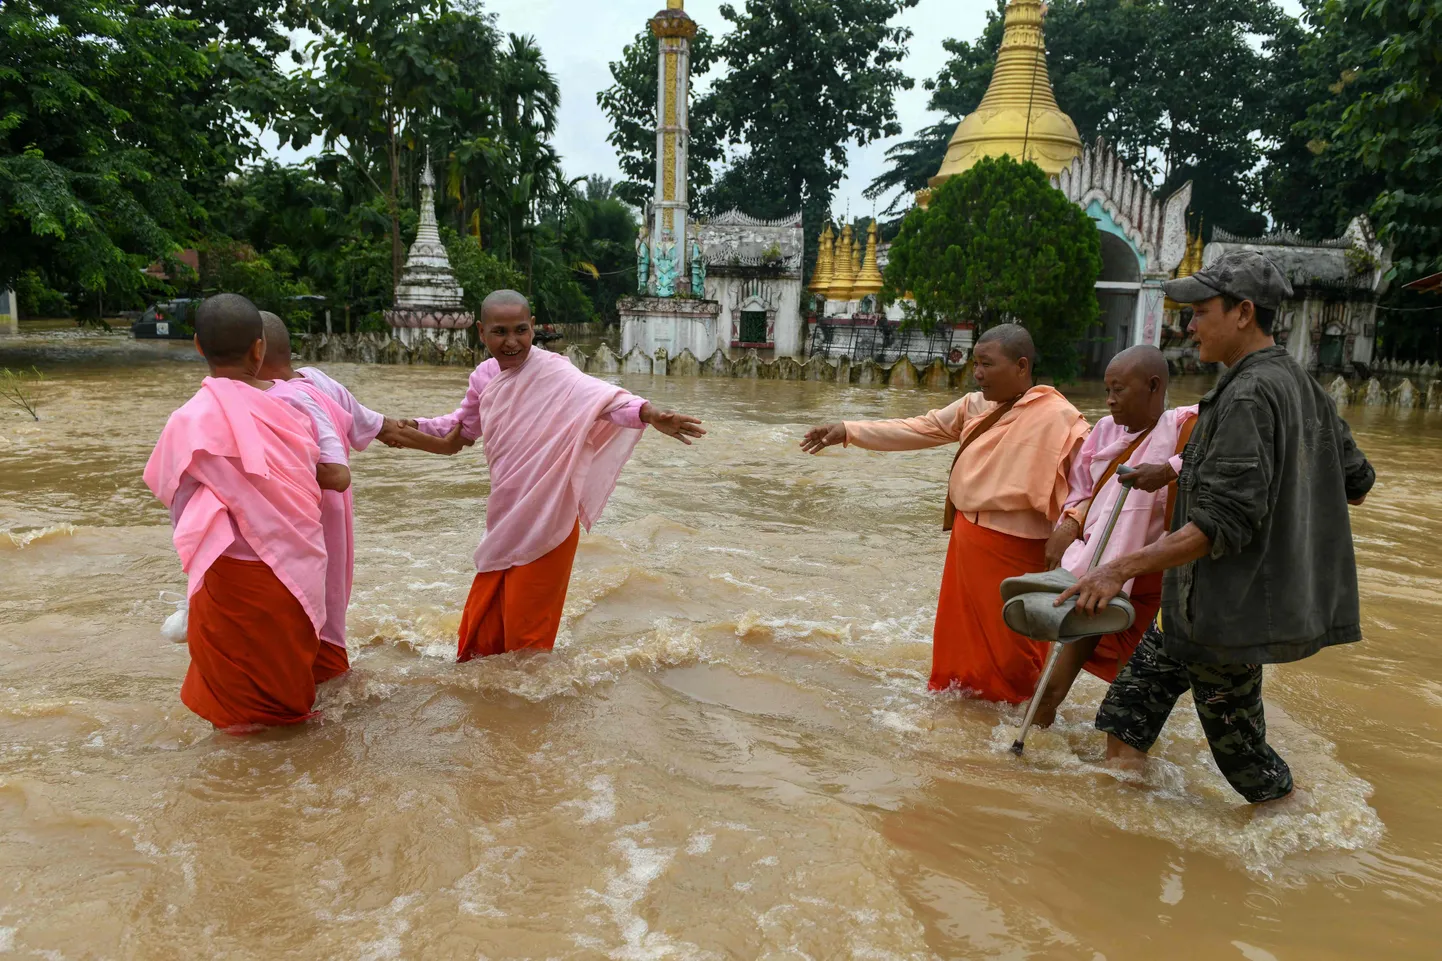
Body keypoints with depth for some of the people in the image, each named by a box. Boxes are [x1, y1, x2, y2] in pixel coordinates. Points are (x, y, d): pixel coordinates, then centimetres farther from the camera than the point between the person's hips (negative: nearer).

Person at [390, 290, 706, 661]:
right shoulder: (485, 377, 4)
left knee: (526, 632, 6)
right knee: (479, 625, 18)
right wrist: (416, 428, 7)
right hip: (504, 522, 7)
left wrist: (647, 413, -56)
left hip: (546, 522, -7)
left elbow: (597, 395, -37)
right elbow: (464, 425, 23)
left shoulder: (550, 370, -18)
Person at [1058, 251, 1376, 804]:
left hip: (1229, 608, -10)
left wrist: (1123, 567, -30)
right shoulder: (1302, 386, 10)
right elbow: (1356, 484, 17)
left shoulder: (1248, 395, -20)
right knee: (1134, 702, 13)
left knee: (1234, 735, 8)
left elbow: (1225, 521, -28)